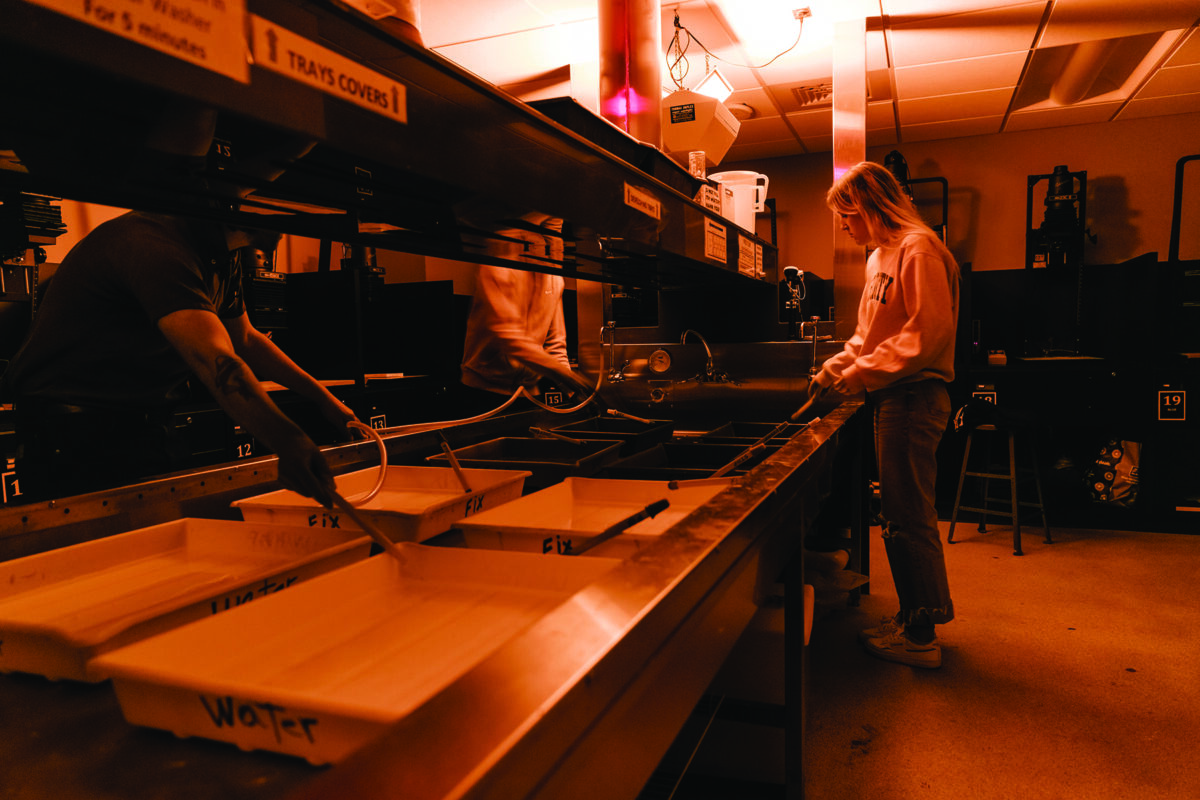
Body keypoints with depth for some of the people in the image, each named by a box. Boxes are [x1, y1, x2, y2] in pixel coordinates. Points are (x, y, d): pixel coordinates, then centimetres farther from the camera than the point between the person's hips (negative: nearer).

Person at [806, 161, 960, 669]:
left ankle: (920, 638, 8)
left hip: (914, 397, -10)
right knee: (902, 516, 15)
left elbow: (929, 333, -21)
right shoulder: (881, 256, 20)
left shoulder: (918, 250, -12)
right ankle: (915, 617, 27)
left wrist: (861, 375, -18)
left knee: (907, 520, -4)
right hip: (894, 397, 10)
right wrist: (834, 368, 12)